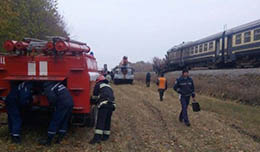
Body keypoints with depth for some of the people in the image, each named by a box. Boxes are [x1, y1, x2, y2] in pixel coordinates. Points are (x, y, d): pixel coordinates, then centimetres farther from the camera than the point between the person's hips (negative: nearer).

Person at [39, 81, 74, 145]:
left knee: (54, 122, 2)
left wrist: (52, 105, 6)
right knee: (64, 122, 16)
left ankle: (48, 141, 10)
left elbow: (52, 98, -15)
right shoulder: (55, 83, 24)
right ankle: (59, 139, 22)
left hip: (62, 104, -8)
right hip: (70, 102, 8)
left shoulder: (47, 88, 0)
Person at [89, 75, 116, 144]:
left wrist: (92, 102, 36)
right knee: (107, 120, 13)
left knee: (100, 121, -11)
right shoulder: (108, 86, 34)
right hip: (112, 104, 7)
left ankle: (97, 137, -18)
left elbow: (95, 96, 14)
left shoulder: (98, 85, 14)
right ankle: (106, 136, 16)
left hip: (104, 103, -7)